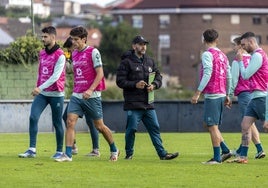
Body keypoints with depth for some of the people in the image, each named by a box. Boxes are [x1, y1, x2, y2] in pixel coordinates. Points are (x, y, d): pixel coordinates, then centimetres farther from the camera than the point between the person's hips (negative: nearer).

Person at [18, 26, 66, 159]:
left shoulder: (60, 55, -11)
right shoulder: (42, 53, 11)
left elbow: (56, 76, -20)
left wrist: (40, 88, -27)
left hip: (56, 94, -6)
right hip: (41, 93, 6)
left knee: (57, 123, 3)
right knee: (33, 117, -11)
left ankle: (59, 151, 16)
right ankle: (32, 150, -13)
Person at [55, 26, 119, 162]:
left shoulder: (93, 52, -8)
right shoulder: (74, 54, 12)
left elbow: (100, 74, -13)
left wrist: (90, 90, -23)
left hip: (91, 96, -6)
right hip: (76, 95, 6)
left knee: (99, 126, 5)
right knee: (70, 122, -11)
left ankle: (114, 150, 25)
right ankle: (68, 154, -13)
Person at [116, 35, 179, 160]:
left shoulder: (150, 62, 16)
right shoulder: (127, 62, -3)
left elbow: (158, 77, 17)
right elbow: (120, 81, -8)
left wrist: (154, 85, -5)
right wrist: (135, 84, -19)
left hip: (148, 103, 6)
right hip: (133, 103, -5)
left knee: (154, 128, 5)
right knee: (131, 129, -4)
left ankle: (162, 153, 6)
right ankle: (129, 153, 11)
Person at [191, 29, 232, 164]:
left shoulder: (207, 54, -8)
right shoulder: (223, 55, 15)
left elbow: (207, 74, -19)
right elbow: (229, 77, 16)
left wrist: (197, 93, -19)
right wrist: (227, 95, 24)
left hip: (212, 94, -8)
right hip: (221, 94, 8)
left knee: (212, 126, -4)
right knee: (209, 124, 17)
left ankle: (217, 158, -4)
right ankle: (225, 150, 11)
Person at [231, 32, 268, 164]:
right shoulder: (256, 55, 18)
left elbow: (245, 75, -13)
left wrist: (240, 61, -3)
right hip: (255, 97, 10)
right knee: (245, 125, 5)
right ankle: (243, 156, 4)